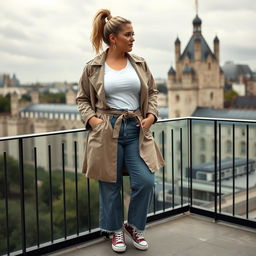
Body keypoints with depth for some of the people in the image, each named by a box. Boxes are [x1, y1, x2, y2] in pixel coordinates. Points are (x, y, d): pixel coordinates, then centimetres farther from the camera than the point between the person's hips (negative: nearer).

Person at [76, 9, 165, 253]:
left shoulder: (140, 63, 8)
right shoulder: (93, 68, 0)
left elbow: (152, 92, 17)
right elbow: (82, 99, 8)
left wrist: (151, 115, 1)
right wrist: (91, 119, -8)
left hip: (136, 130, 3)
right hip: (106, 131, -2)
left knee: (145, 181, -6)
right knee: (110, 185, 6)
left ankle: (134, 226, 20)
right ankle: (116, 230, 29)